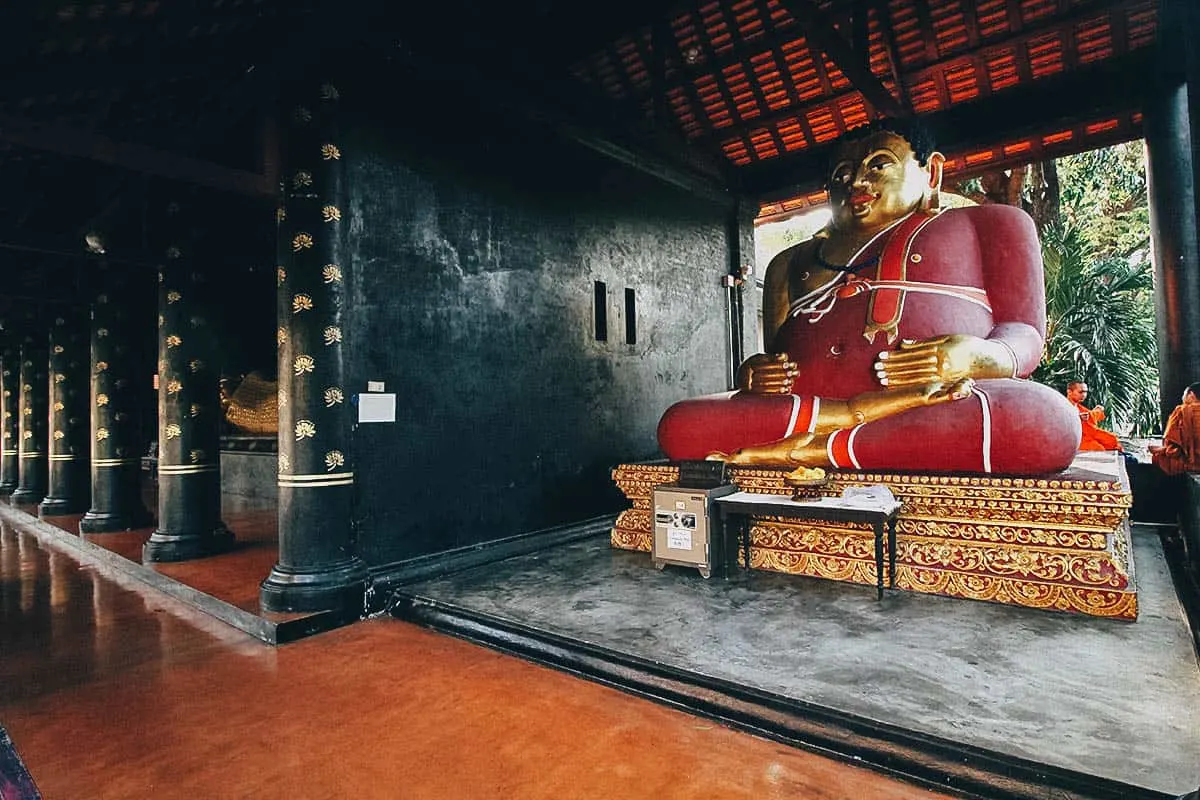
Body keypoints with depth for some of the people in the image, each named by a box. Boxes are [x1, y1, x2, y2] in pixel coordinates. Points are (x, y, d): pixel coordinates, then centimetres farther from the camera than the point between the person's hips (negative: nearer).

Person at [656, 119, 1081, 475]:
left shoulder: (985, 224, 23)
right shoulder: (791, 262, 29)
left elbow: (1024, 334, 12)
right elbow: (773, 354, 25)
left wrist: (975, 356, -13)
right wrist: (750, 376, -1)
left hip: (942, 413, -1)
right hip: (798, 406, 2)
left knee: (1047, 421, -34)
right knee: (680, 426, -21)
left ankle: (811, 449, -27)